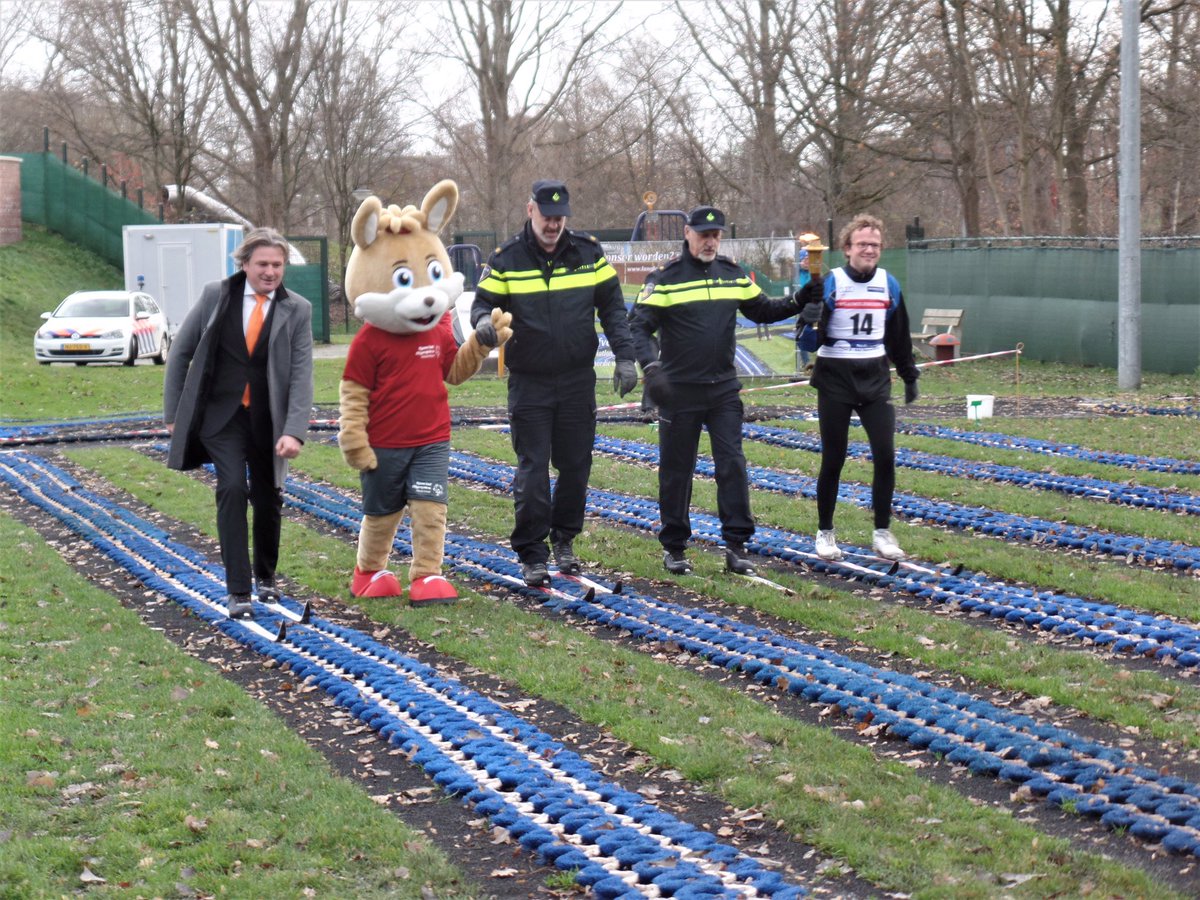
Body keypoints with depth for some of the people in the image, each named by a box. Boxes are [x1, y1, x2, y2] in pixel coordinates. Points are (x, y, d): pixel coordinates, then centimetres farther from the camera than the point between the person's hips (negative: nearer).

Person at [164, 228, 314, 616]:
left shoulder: (297, 311, -3)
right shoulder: (215, 296, -2)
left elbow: (301, 376, -8)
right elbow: (180, 353, 4)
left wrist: (294, 432, -19)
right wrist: (173, 413, 2)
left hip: (268, 421, 1)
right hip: (221, 415, -1)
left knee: (268, 499, 9)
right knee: (232, 489, -16)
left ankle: (266, 576, 34)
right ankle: (237, 589, -12)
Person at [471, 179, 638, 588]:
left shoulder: (588, 252, 2)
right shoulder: (506, 259, -3)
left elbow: (612, 306, 7)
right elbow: (484, 303, 0)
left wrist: (624, 356, -1)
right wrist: (484, 322, -25)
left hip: (578, 381, 2)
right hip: (528, 382, -2)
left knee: (576, 465, 8)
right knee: (533, 469, -4)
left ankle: (564, 540, 26)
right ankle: (532, 556, 3)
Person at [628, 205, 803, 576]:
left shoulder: (734, 274, 8)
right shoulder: (666, 278, -7)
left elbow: (761, 309, 19)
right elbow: (639, 326, -12)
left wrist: (795, 304, 2)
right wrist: (650, 366, -28)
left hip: (724, 389, 3)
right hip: (679, 391, -3)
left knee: (732, 464, -2)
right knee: (676, 469, 5)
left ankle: (736, 544, 4)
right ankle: (673, 547, 16)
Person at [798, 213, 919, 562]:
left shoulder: (889, 284, 5)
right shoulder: (830, 283, -8)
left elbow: (898, 335, 16)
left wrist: (909, 375, 20)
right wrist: (811, 321, -34)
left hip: (875, 379, 3)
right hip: (835, 380, -3)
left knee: (885, 456, -4)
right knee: (833, 460, 2)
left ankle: (883, 533, 7)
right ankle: (825, 533, 16)